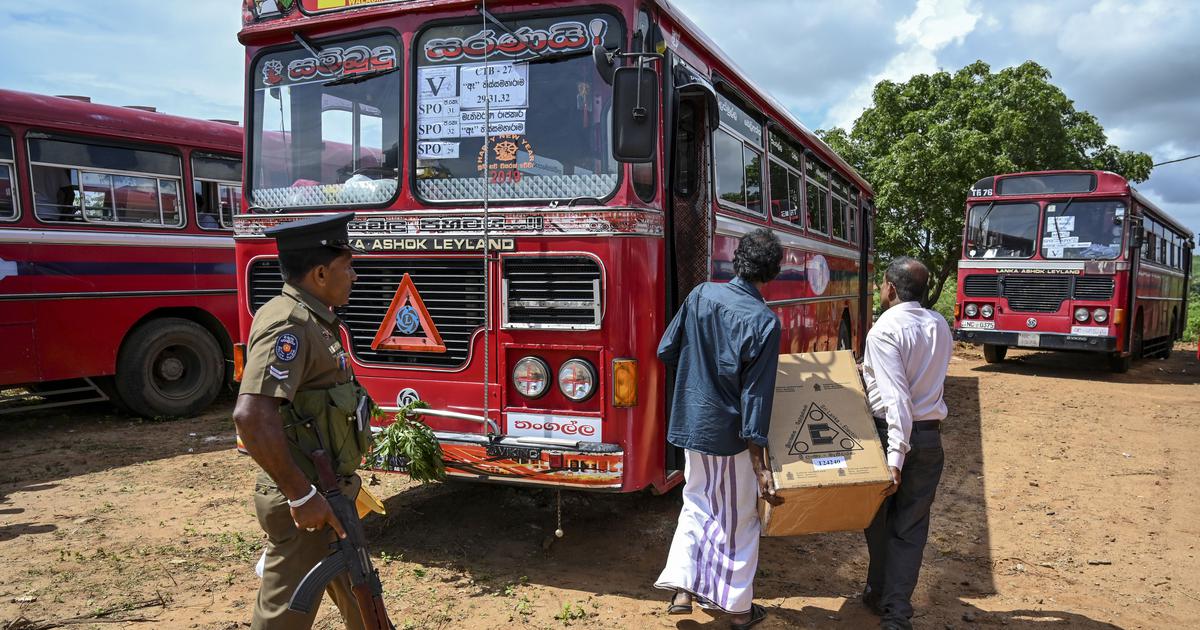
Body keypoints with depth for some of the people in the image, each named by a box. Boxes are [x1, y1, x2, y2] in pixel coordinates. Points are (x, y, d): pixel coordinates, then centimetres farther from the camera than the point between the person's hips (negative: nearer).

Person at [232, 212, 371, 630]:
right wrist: (301, 495, -29)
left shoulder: (312, 319, 10)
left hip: (327, 493, 10)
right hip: (304, 502, -10)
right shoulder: (287, 322, -21)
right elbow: (251, 415, -33)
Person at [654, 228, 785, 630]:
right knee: (739, 520, 12)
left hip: (692, 424, 5)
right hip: (732, 434, -4)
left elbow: (666, 351, 3)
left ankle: (683, 588, 19)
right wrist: (761, 466, -16)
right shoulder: (763, 320, -17)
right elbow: (756, 396, -19)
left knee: (697, 504, 23)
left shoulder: (701, 295, -4)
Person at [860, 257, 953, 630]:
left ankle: (880, 596, 32)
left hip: (890, 431, -5)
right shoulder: (940, 326, 6)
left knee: (878, 520, 16)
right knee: (911, 526, 9)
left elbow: (896, 398, -23)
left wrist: (895, 456, -24)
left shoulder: (885, 330, -16)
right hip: (930, 434, 5)